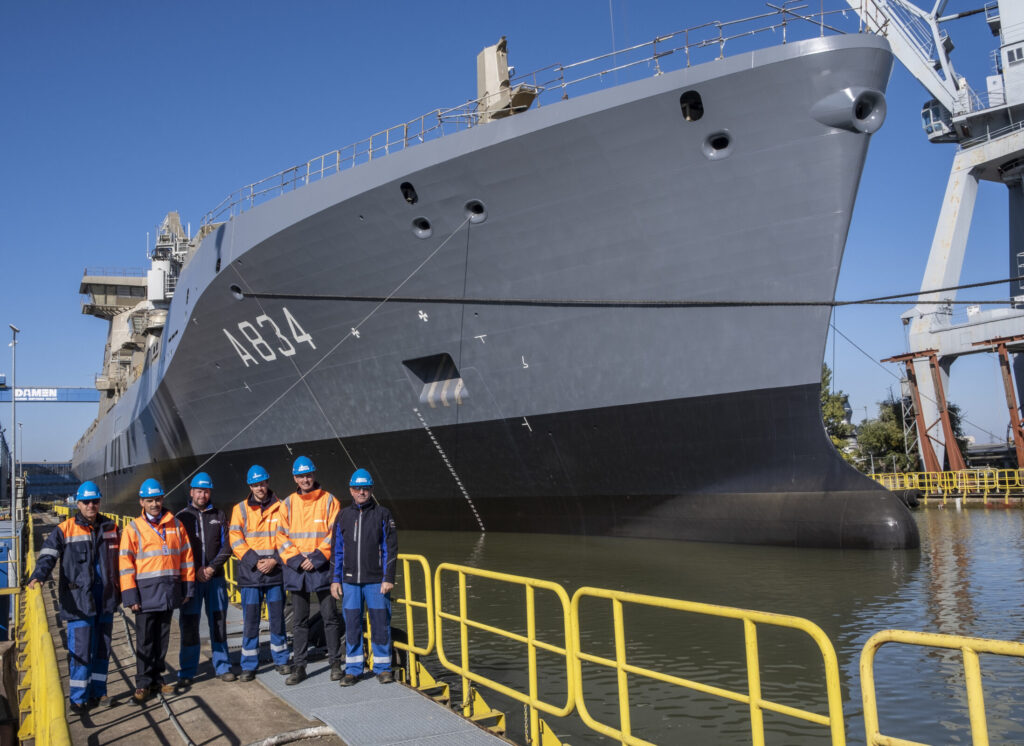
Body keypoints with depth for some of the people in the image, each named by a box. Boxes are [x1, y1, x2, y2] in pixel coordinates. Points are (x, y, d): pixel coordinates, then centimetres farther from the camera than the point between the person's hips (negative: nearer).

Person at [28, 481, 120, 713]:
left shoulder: (111, 528, 8)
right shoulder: (64, 530, -5)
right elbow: (48, 555, -13)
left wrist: (121, 590, 18)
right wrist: (38, 576, -32)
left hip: (105, 598, 4)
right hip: (78, 599, -4)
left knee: (102, 647, 12)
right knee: (80, 649, -4)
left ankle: (98, 691, 25)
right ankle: (79, 698, 7)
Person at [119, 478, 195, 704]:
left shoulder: (176, 525, 7)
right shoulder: (133, 529, -1)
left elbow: (186, 556, 10)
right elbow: (126, 564, -4)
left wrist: (188, 587, 7)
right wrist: (130, 596, -10)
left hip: (169, 592, 3)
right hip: (146, 592, -3)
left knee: (162, 638, 11)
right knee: (145, 640, 1)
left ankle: (157, 679, 23)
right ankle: (143, 684, 11)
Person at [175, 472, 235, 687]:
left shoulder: (219, 516, 9)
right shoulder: (181, 517, 5)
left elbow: (226, 546, 4)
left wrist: (212, 567, -10)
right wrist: (196, 570, -9)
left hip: (215, 578, 1)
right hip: (190, 578, -1)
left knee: (218, 622, 6)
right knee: (189, 625, 0)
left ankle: (222, 666, 17)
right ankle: (186, 673, 9)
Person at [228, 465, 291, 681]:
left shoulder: (280, 508, 5)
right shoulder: (240, 509, 4)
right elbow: (236, 541, -2)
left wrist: (275, 560, -11)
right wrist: (255, 562, -12)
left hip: (275, 572, 0)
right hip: (250, 574, 0)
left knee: (278, 618, 8)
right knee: (250, 621, 2)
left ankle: (281, 659, 21)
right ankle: (249, 665, 12)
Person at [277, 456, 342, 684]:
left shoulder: (329, 501, 0)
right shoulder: (288, 503, 7)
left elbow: (335, 534, -4)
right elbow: (282, 536, 5)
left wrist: (317, 558, -12)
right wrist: (296, 559, -8)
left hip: (322, 568, -2)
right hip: (296, 568, 3)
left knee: (330, 617, 3)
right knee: (299, 620, 9)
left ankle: (335, 663, 13)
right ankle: (298, 666, 16)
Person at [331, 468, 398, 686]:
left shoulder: (383, 514, 1)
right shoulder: (343, 516, 9)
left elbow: (390, 548, -1)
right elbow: (337, 550, 12)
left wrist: (389, 578, -7)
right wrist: (335, 580, 7)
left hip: (376, 581, -2)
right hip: (350, 581, 3)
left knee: (380, 624, 1)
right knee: (352, 625, 6)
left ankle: (383, 668, 13)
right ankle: (353, 669, 17)